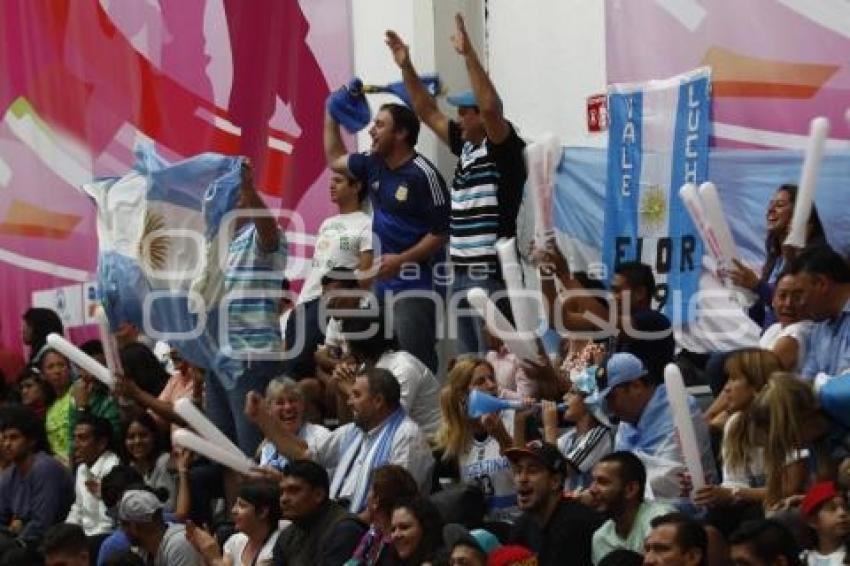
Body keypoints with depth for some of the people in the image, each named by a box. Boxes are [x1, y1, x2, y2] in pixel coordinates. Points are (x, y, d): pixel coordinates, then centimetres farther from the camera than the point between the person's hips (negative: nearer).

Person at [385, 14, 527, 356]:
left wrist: (468, 54, -26)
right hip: (462, 274, 9)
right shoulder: (466, 148, 14)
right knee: (467, 361, 13)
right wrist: (406, 67, 16)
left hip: (491, 275, -9)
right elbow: (428, 113, 22)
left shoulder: (504, 150, -8)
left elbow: (491, 107, -25)